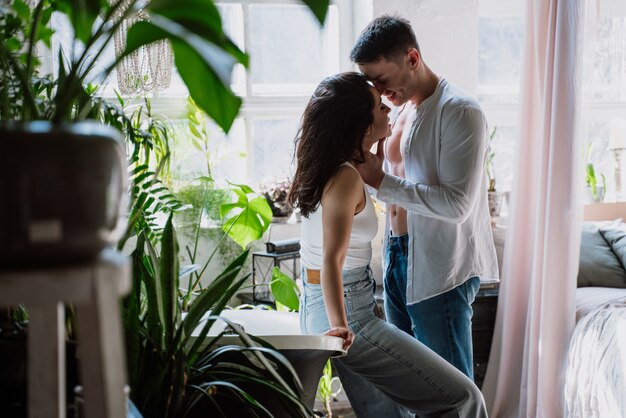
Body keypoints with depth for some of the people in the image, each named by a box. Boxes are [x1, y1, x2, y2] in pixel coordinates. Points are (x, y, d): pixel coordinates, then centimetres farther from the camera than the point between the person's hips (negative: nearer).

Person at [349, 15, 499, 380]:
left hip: (441, 270, -9)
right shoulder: (402, 109, 12)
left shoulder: (460, 111, -15)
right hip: (399, 256, 9)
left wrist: (380, 181, -23)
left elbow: (457, 204, -23)